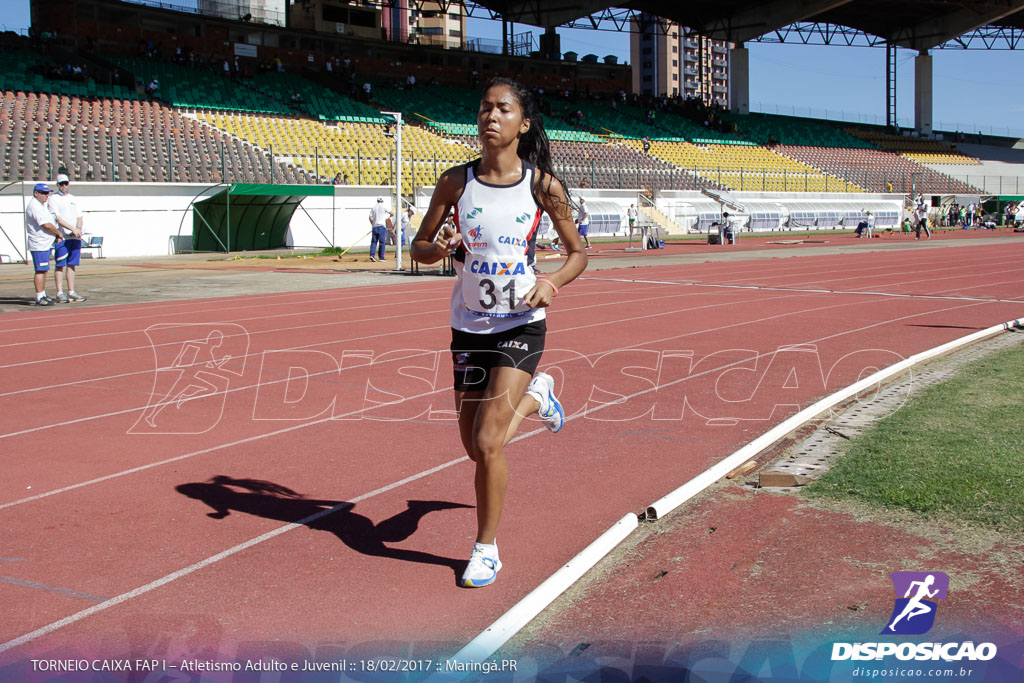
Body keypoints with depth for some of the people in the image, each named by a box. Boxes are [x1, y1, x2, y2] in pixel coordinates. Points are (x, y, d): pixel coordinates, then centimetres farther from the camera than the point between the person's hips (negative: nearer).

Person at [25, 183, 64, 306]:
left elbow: (50, 222, 20)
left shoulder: (42, 205, 17)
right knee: (40, 270, -9)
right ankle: (39, 298, -8)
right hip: (39, 244, -10)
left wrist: (57, 235, 5)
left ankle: (43, 295, 19)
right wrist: (59, 233, -7)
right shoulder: (34, 206, -15)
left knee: (44, 270, 13)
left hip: (46, 243, 10)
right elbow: (46, 225, -20)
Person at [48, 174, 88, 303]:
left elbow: (79, 216, 16)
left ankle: (71, 292, 9)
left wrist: (79, 228, -5)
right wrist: (72, 229, -19)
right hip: (62, 237, -6)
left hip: (75, 237, 6)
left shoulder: (73, 199, 19)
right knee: (60, 265, -5)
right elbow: (57, 218, -10)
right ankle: (60, 293, -5)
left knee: (72, 265, 6)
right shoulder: (53, 199, 0)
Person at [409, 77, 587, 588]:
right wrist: (441, 247, -17)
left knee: (488, 442, -13)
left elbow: (578, 252, 3)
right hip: (468, 326, 3)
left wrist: (554, 282, -17)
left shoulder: (542, 185, -7)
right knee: (475, 446, 12)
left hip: (520, 325, -3)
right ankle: (535, 395, 45)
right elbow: (419, 247, 6)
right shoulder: (456, 181, -3)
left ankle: (486, 548, 11)